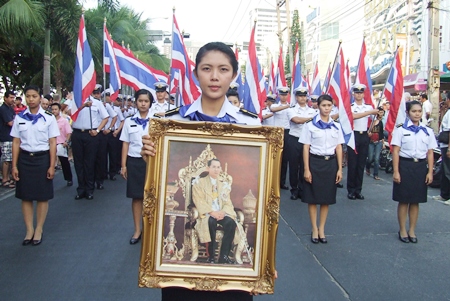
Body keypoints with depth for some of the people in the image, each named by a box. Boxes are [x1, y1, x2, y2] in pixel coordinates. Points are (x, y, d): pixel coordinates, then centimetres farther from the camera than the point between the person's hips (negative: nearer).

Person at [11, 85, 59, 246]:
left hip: (42, 158, -2)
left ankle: (39, 230, 22)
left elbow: (53, 143, -3)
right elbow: (16, 143, 4)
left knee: (42, 196, 7)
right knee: (26, 196, 8)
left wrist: (52, 166, -6)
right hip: (25, 158, 2)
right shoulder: (19, 118, 1)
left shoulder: (48, 118, -5)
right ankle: (29, 230, 21)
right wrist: (14, 166, 1)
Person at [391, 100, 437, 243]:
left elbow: (430, 153, 7)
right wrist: (396, 171, -11)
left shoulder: (427, 131, 7)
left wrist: (430, 172, 1)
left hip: (420, 167, 3)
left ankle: (412, 230, 23)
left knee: (415, 201, 10)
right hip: (405, 165, -3)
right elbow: (395, 151, -6)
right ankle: (402, 230, 18)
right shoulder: (401, 129, -3)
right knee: (403, 200, 4)